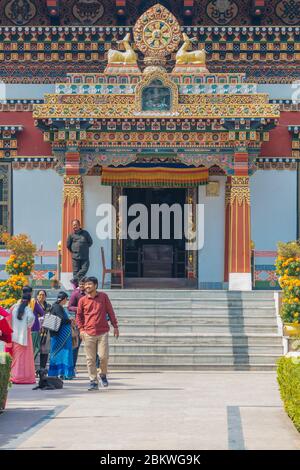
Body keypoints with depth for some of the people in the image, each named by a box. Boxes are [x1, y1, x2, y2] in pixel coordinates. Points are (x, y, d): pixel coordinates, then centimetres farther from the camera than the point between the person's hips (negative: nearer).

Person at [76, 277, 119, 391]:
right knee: (90, 359, 0)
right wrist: (81, 329, 0)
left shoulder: (103, 296, 4)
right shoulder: (82, 300, 4)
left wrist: (115, 326, 8)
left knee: (104, 356, -8)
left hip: (103, 332, -1)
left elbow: (110, 312, 9)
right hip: (88, 334, 1)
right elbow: (79, 315, 12)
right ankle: (93, 382, 7)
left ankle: (103, 375, 19)